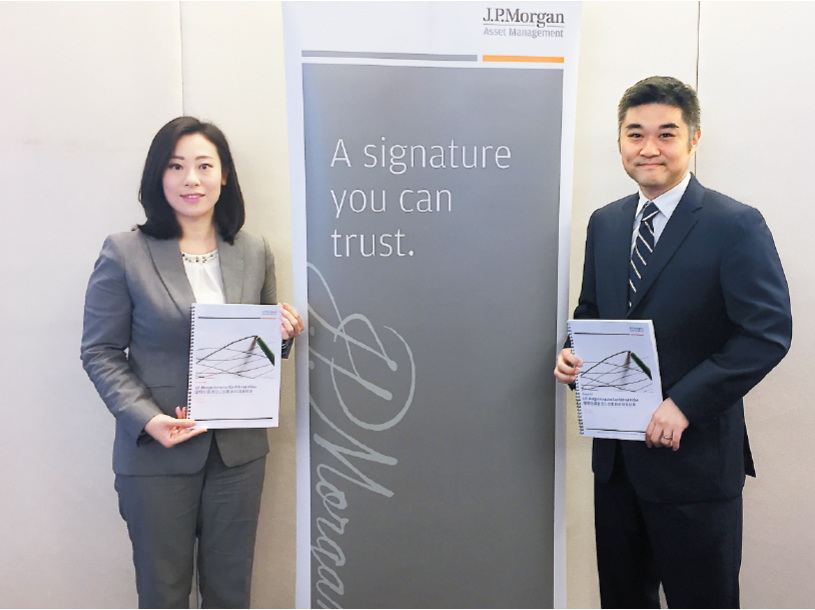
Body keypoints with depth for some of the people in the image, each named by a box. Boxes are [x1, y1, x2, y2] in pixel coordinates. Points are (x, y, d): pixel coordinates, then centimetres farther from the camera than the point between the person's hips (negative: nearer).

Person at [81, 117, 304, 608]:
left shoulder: (255, 253, 5)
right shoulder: (124, 253, -6)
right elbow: (100, 353, -5)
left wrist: (283, 335, -10)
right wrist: (147, 419, -19)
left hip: (239, 450, 3)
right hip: (156, 453, -2)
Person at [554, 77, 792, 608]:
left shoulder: (736, 226, -11)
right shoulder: (605, 224, 9)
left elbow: (768, 333, -15)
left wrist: (685, 403, -22)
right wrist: (572, 354, -4)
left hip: (695, 458, -5)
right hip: (616, 454, 6)